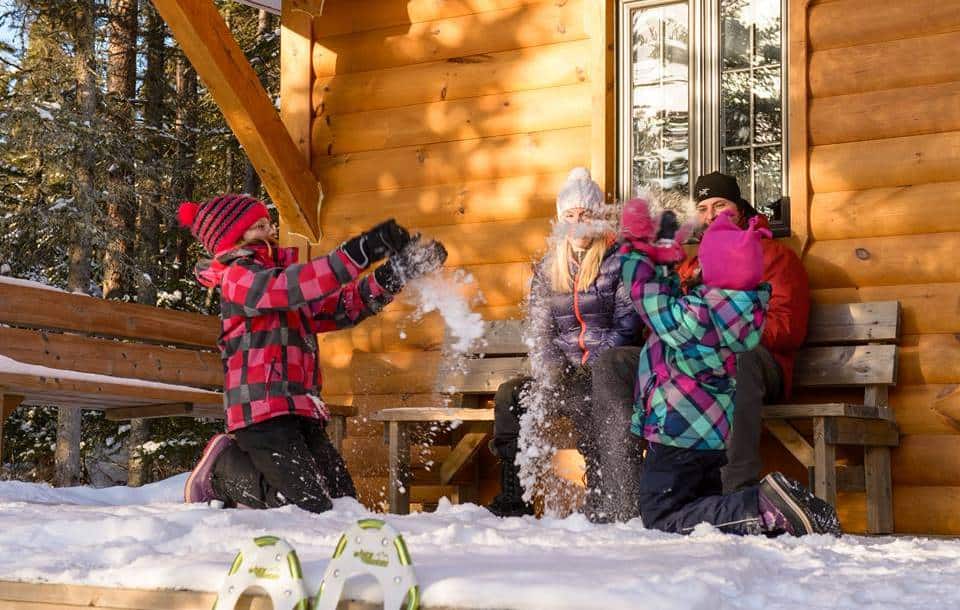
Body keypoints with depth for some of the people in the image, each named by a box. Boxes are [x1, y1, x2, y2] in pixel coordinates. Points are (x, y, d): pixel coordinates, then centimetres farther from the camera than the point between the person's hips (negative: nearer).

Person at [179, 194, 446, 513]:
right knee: (310, 508, -18)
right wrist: (361, 251, -30)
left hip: (299, 412, 9)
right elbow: (293, 286, -22)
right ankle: (223, 470, 2)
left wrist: (397, 271, 7)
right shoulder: (238, 275, -2)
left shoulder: (280, 278, 26)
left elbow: (341, 307, 21)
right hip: (261, 412, -9)